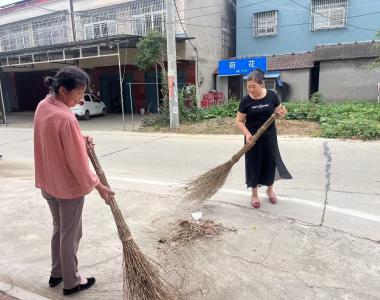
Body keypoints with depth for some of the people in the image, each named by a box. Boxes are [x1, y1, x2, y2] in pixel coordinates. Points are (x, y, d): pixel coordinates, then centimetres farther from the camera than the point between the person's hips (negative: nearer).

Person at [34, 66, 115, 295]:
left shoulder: (43, 106, 0)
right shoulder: (65, 118, -27)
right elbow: (77, 161, -23)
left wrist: (80, 140, 0)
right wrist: (98, 186, -13)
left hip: (48, 183, 9)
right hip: (69, 186, -8)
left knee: (59, 229, 24)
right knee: (70, 235, 10)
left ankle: (57, 273, 41)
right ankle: (71, 282, 28)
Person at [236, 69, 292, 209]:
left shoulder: (271, 95, -6)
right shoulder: (246, 101, -9)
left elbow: (279, 111, 6)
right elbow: (239, 121, -5)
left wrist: (282, 113, -18)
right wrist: (247, 134, -21)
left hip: (269, 136, 1)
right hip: (253, 137, -1)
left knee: (270, 162, 10)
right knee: (254, 164, 5)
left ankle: (270, 189, 36)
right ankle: (254, 194, 23)